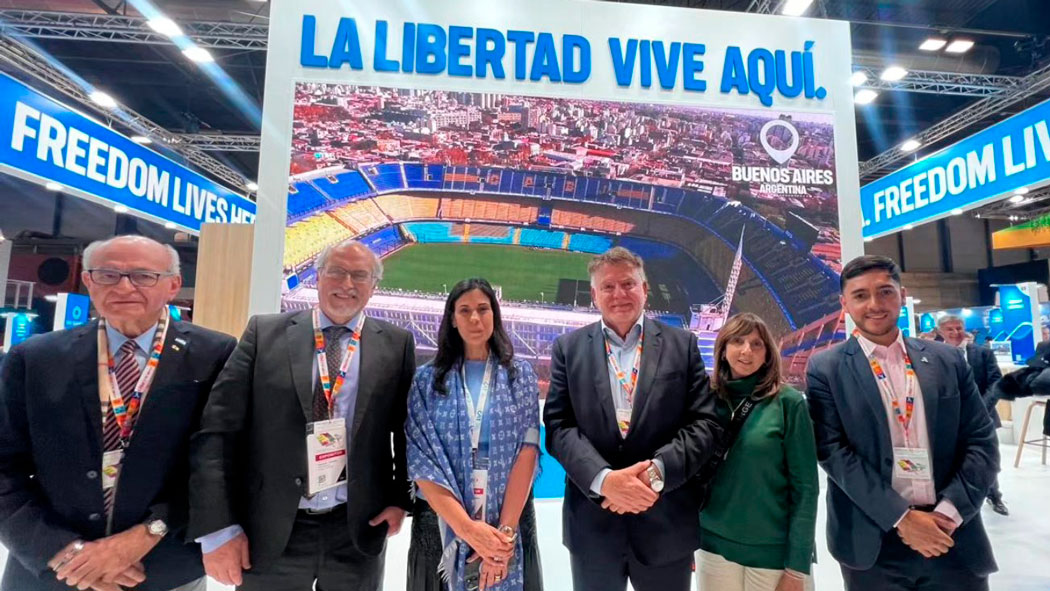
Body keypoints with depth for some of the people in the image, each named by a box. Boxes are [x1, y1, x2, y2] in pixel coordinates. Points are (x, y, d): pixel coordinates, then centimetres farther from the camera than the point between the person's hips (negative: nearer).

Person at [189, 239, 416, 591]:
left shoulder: (396, 345, 0)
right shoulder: (265, 333, -2)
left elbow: (408, 428, 5)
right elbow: (218, 430, -5)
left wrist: (400, 499, -2)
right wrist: (218, 527, -9)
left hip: (358, 530, 1)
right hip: (270, 533, 0)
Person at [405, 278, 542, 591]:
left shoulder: (520, 375, 0)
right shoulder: (426, 379, -1)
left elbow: (527, 450, -7)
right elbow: (421, 460, -8)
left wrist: (505, 528, -15)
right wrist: (467, 528, -16)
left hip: (509, 520, 0)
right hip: (442, 522, 0)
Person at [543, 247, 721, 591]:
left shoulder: (682, 345, 1)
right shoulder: (568, 348, 1)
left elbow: (706, 424, -4)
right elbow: (558, 426, -5)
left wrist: (655, 472, -18)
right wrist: (604, 479, -20)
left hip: (666, 524, 0)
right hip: (593, 525, 0)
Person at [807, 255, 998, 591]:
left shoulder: (947, 361, 5)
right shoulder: (826, 369, -6)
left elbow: (981, 441, 3)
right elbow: (832, 450, -11)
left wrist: (949, 512, -9)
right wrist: (900, 517, -15)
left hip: (953, 539, 3)